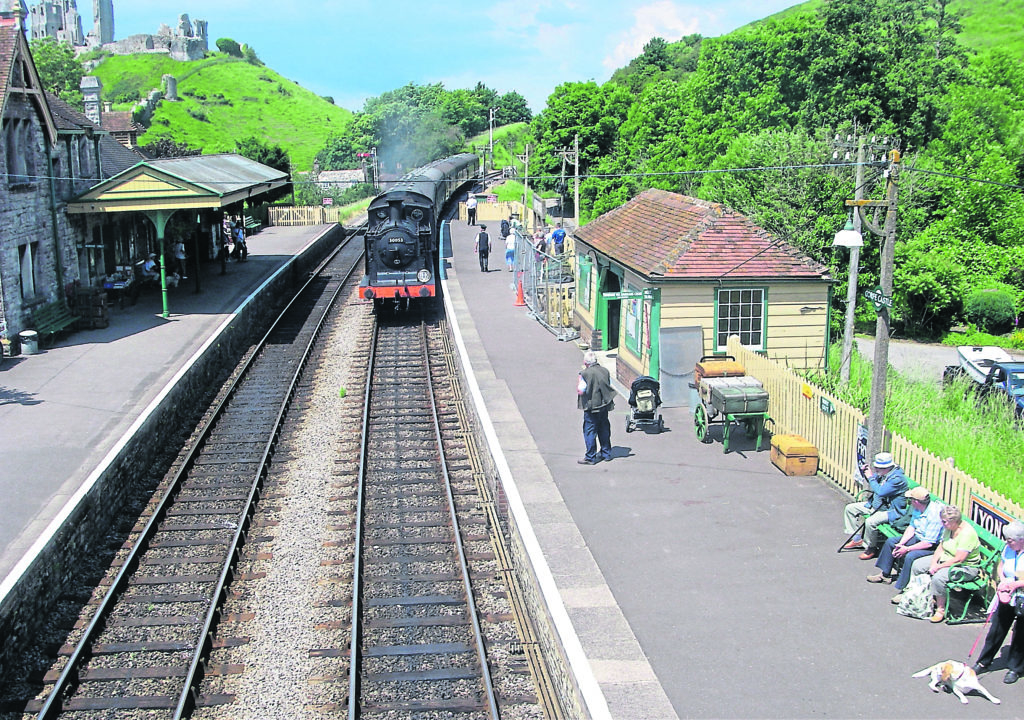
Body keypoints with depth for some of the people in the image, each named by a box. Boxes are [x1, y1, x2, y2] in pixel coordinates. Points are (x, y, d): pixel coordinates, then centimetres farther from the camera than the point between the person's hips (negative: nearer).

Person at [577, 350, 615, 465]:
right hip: (604, 406, 7)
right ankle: (606, 454, 27)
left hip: (592, 407, -6)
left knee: (590, 432, 2)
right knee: (604, 430, 17)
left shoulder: (586, 374, -17)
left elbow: (580, 391, -14)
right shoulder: (605, 371, 3)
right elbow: (609, 386, 11)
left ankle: (590, 458, 5)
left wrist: (579, 381, 0)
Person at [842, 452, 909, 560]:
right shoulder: (881, 473, 1)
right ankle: (857, 539, 14)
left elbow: (880, 492, -34)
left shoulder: (898, 478, -25)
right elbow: (870, 487, 18)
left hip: (890, 511, -10)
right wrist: (864, 473, -1)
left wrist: (871, 477, -22)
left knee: (870, 522, -35)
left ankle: (870, 548, -10)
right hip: (875, 505, 10)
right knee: (850, 508, 9)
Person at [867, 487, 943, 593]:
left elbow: (929, 543, -29)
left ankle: (903, 588, -25)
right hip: (918, 537, 10)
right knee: (890, 542, 11)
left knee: (910, 556, -34)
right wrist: (901, 543, -6)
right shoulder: (917, 508, -4)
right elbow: (911, 527, 7)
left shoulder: (935, 514, -30)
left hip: (933, 545, -10)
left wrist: (907, 549, -23)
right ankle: (884, 574, 22)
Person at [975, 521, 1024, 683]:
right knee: (997, 629, 12)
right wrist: (1002, 580, -4)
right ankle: (984, 661, 27)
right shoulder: (1008, 549, -2)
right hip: (1006, 597, 5)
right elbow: (1000, 567, 13)